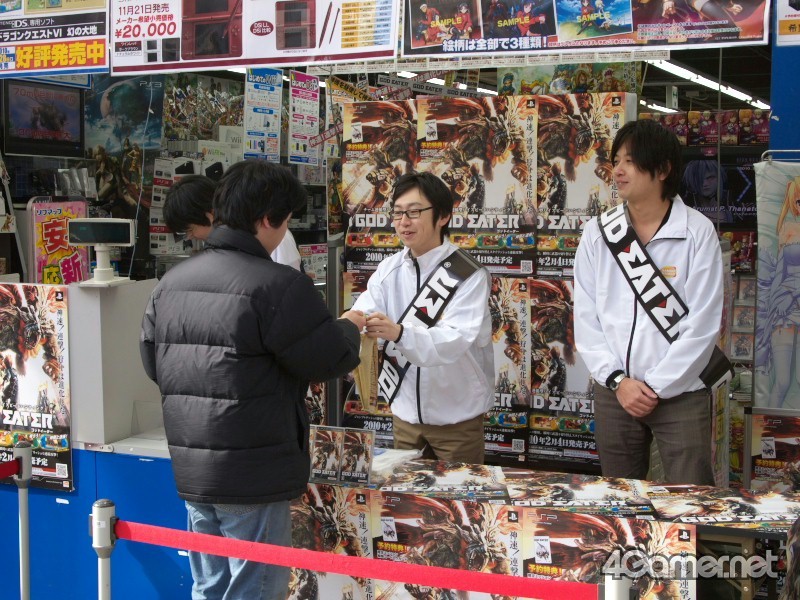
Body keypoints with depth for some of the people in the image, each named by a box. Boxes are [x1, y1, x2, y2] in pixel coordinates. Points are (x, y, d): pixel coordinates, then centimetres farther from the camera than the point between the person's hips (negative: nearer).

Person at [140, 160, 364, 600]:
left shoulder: (170, 282, 5)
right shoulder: (278, 285, -17)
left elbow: (152, 364, 13)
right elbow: (329, 362, -12)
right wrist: (349, 328, 8)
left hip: (190, 469, 7)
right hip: (252, 477, -7)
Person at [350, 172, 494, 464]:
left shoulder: (469, 274, -14)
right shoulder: (389, 269, 3)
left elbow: (456, 339, -28)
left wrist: (399, 333, -45)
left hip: (456, 417, -4)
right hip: (405, 410, 4)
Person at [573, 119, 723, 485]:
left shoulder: (697, 232, -5)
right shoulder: (597, 232, 3)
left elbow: (702, 324, -8)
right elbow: (586, 317, 3)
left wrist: (656, 387, -9)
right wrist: (617, 380, -7)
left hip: (679, 392, -3)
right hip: (613, 391, 3)